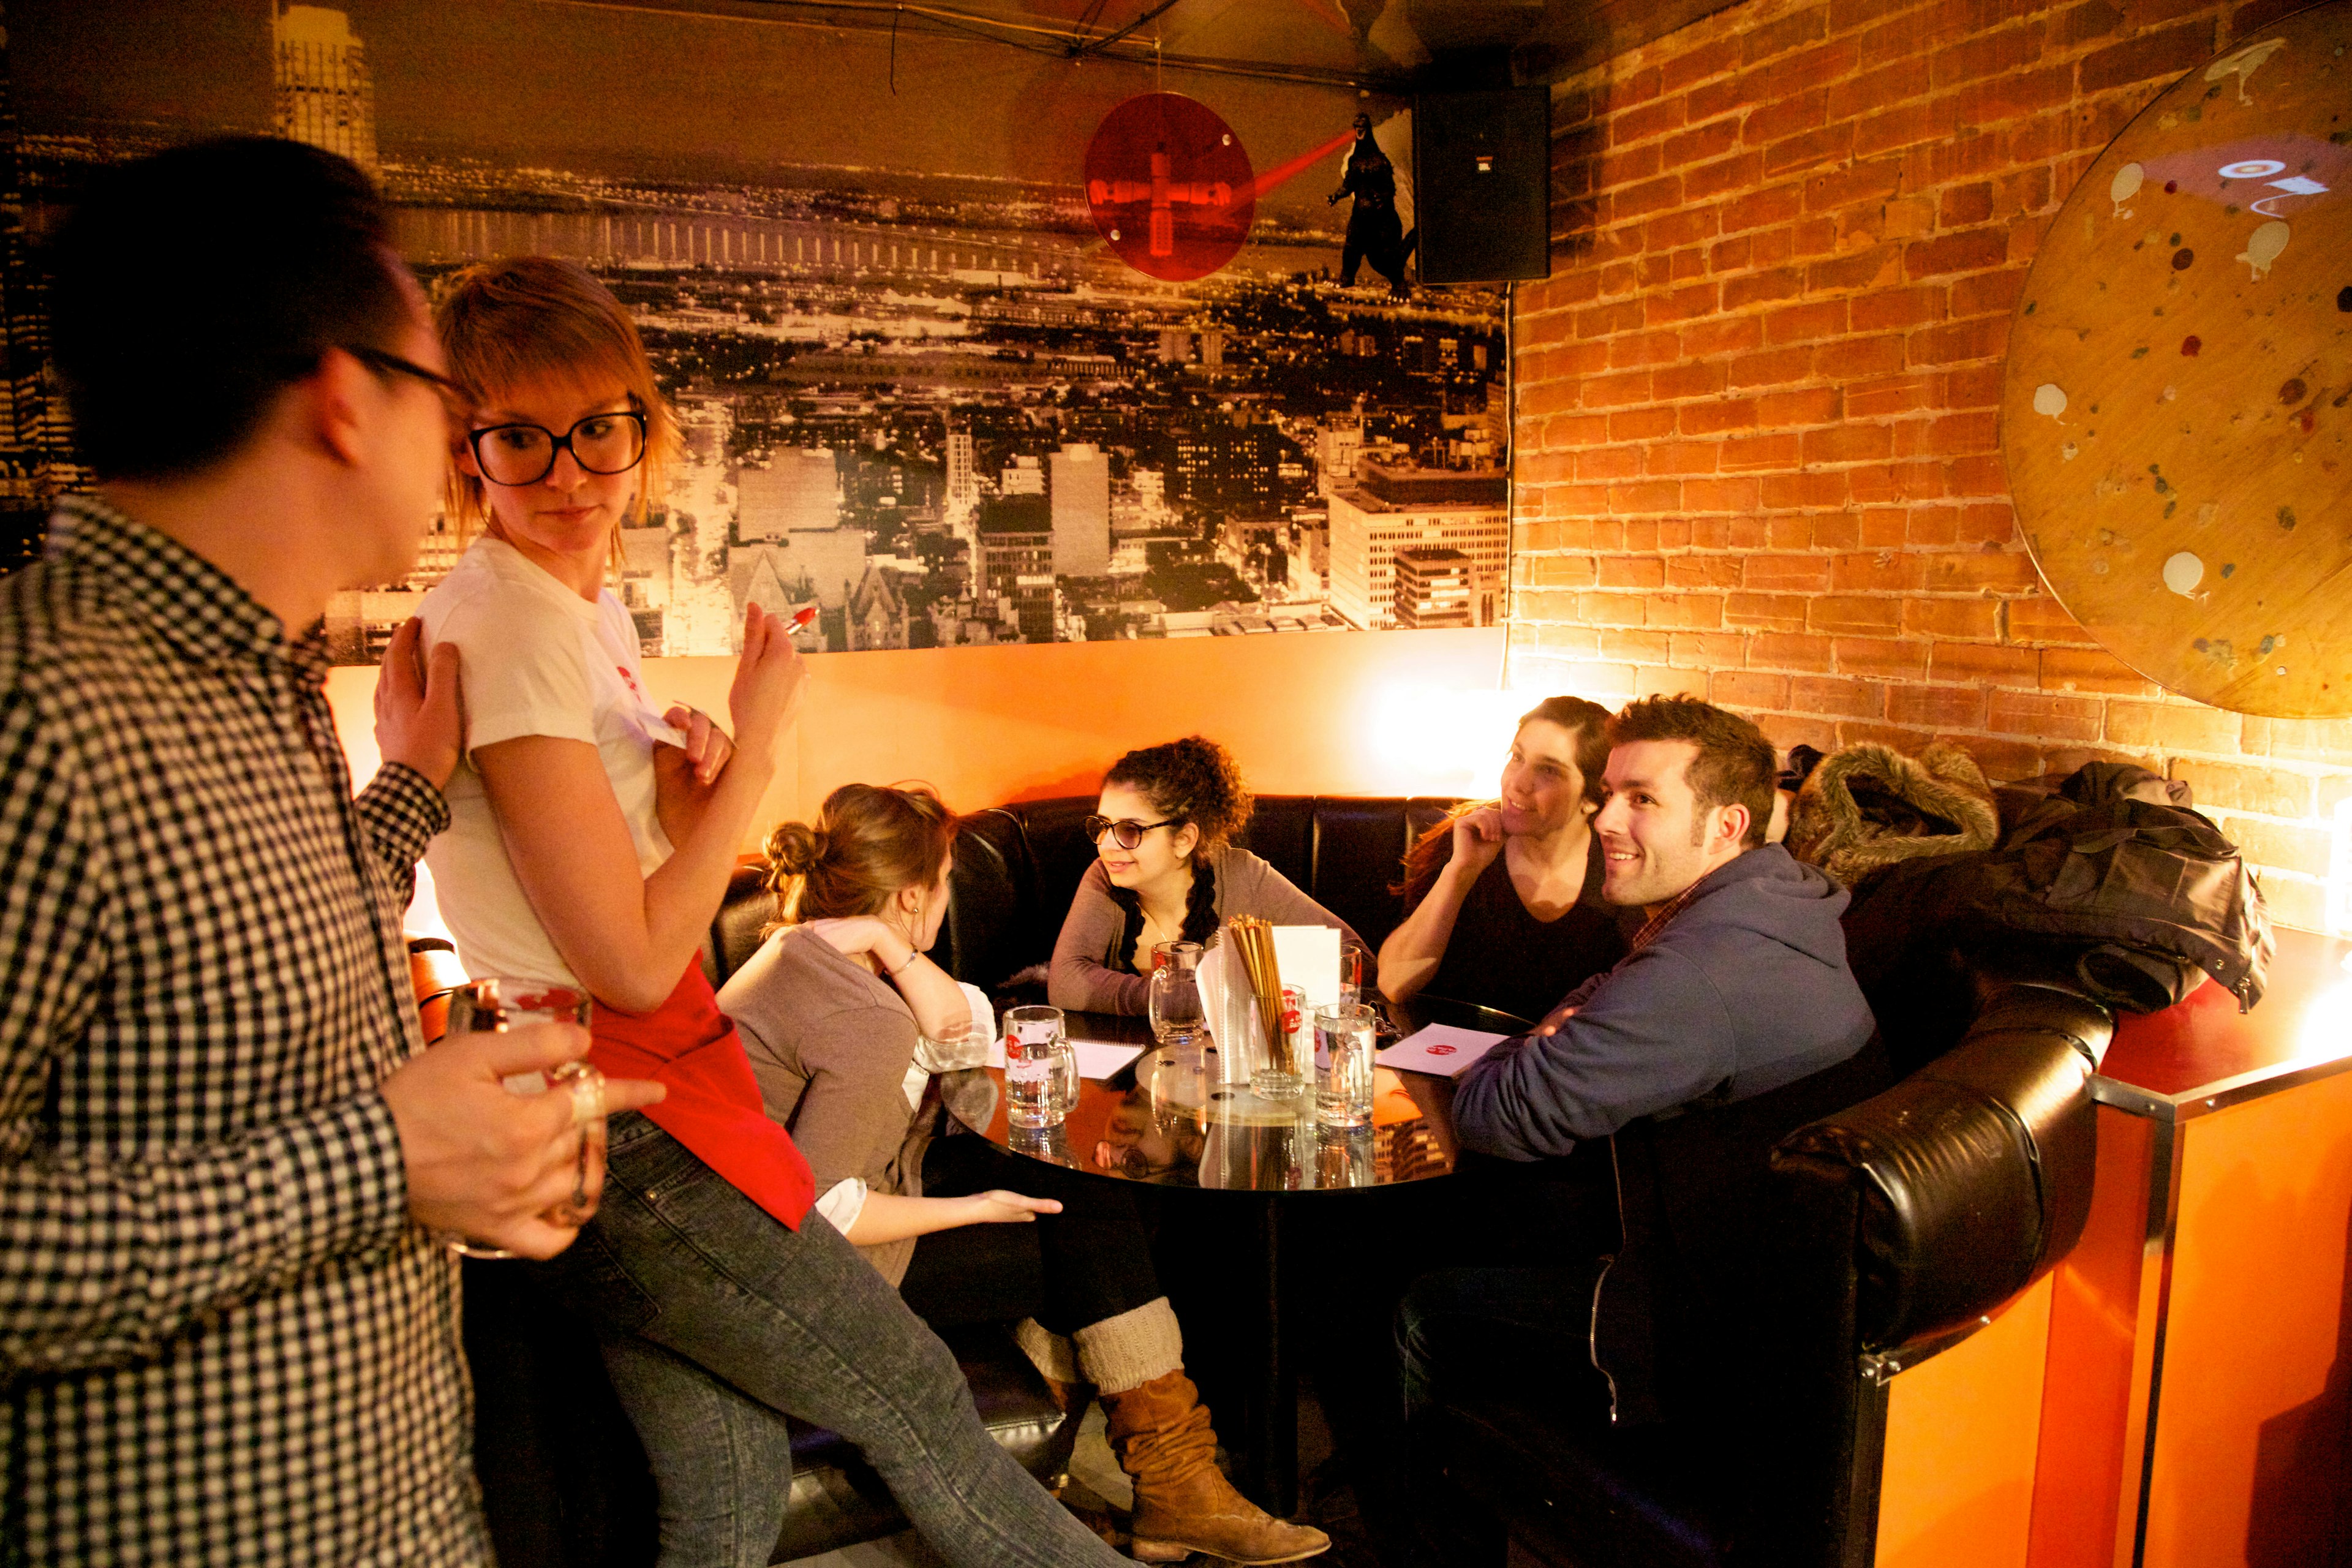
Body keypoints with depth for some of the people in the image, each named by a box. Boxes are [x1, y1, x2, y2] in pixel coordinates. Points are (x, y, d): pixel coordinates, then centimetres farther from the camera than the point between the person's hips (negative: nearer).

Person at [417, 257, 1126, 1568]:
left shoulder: (587, 603, 11)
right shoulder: (508, 624, -18)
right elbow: (633, 964, -21)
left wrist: (683, 787, -5)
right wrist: (759, 743, -12)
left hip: (639, 1093, 9)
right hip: (620, 1131, -8)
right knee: (924, 1409, 7)